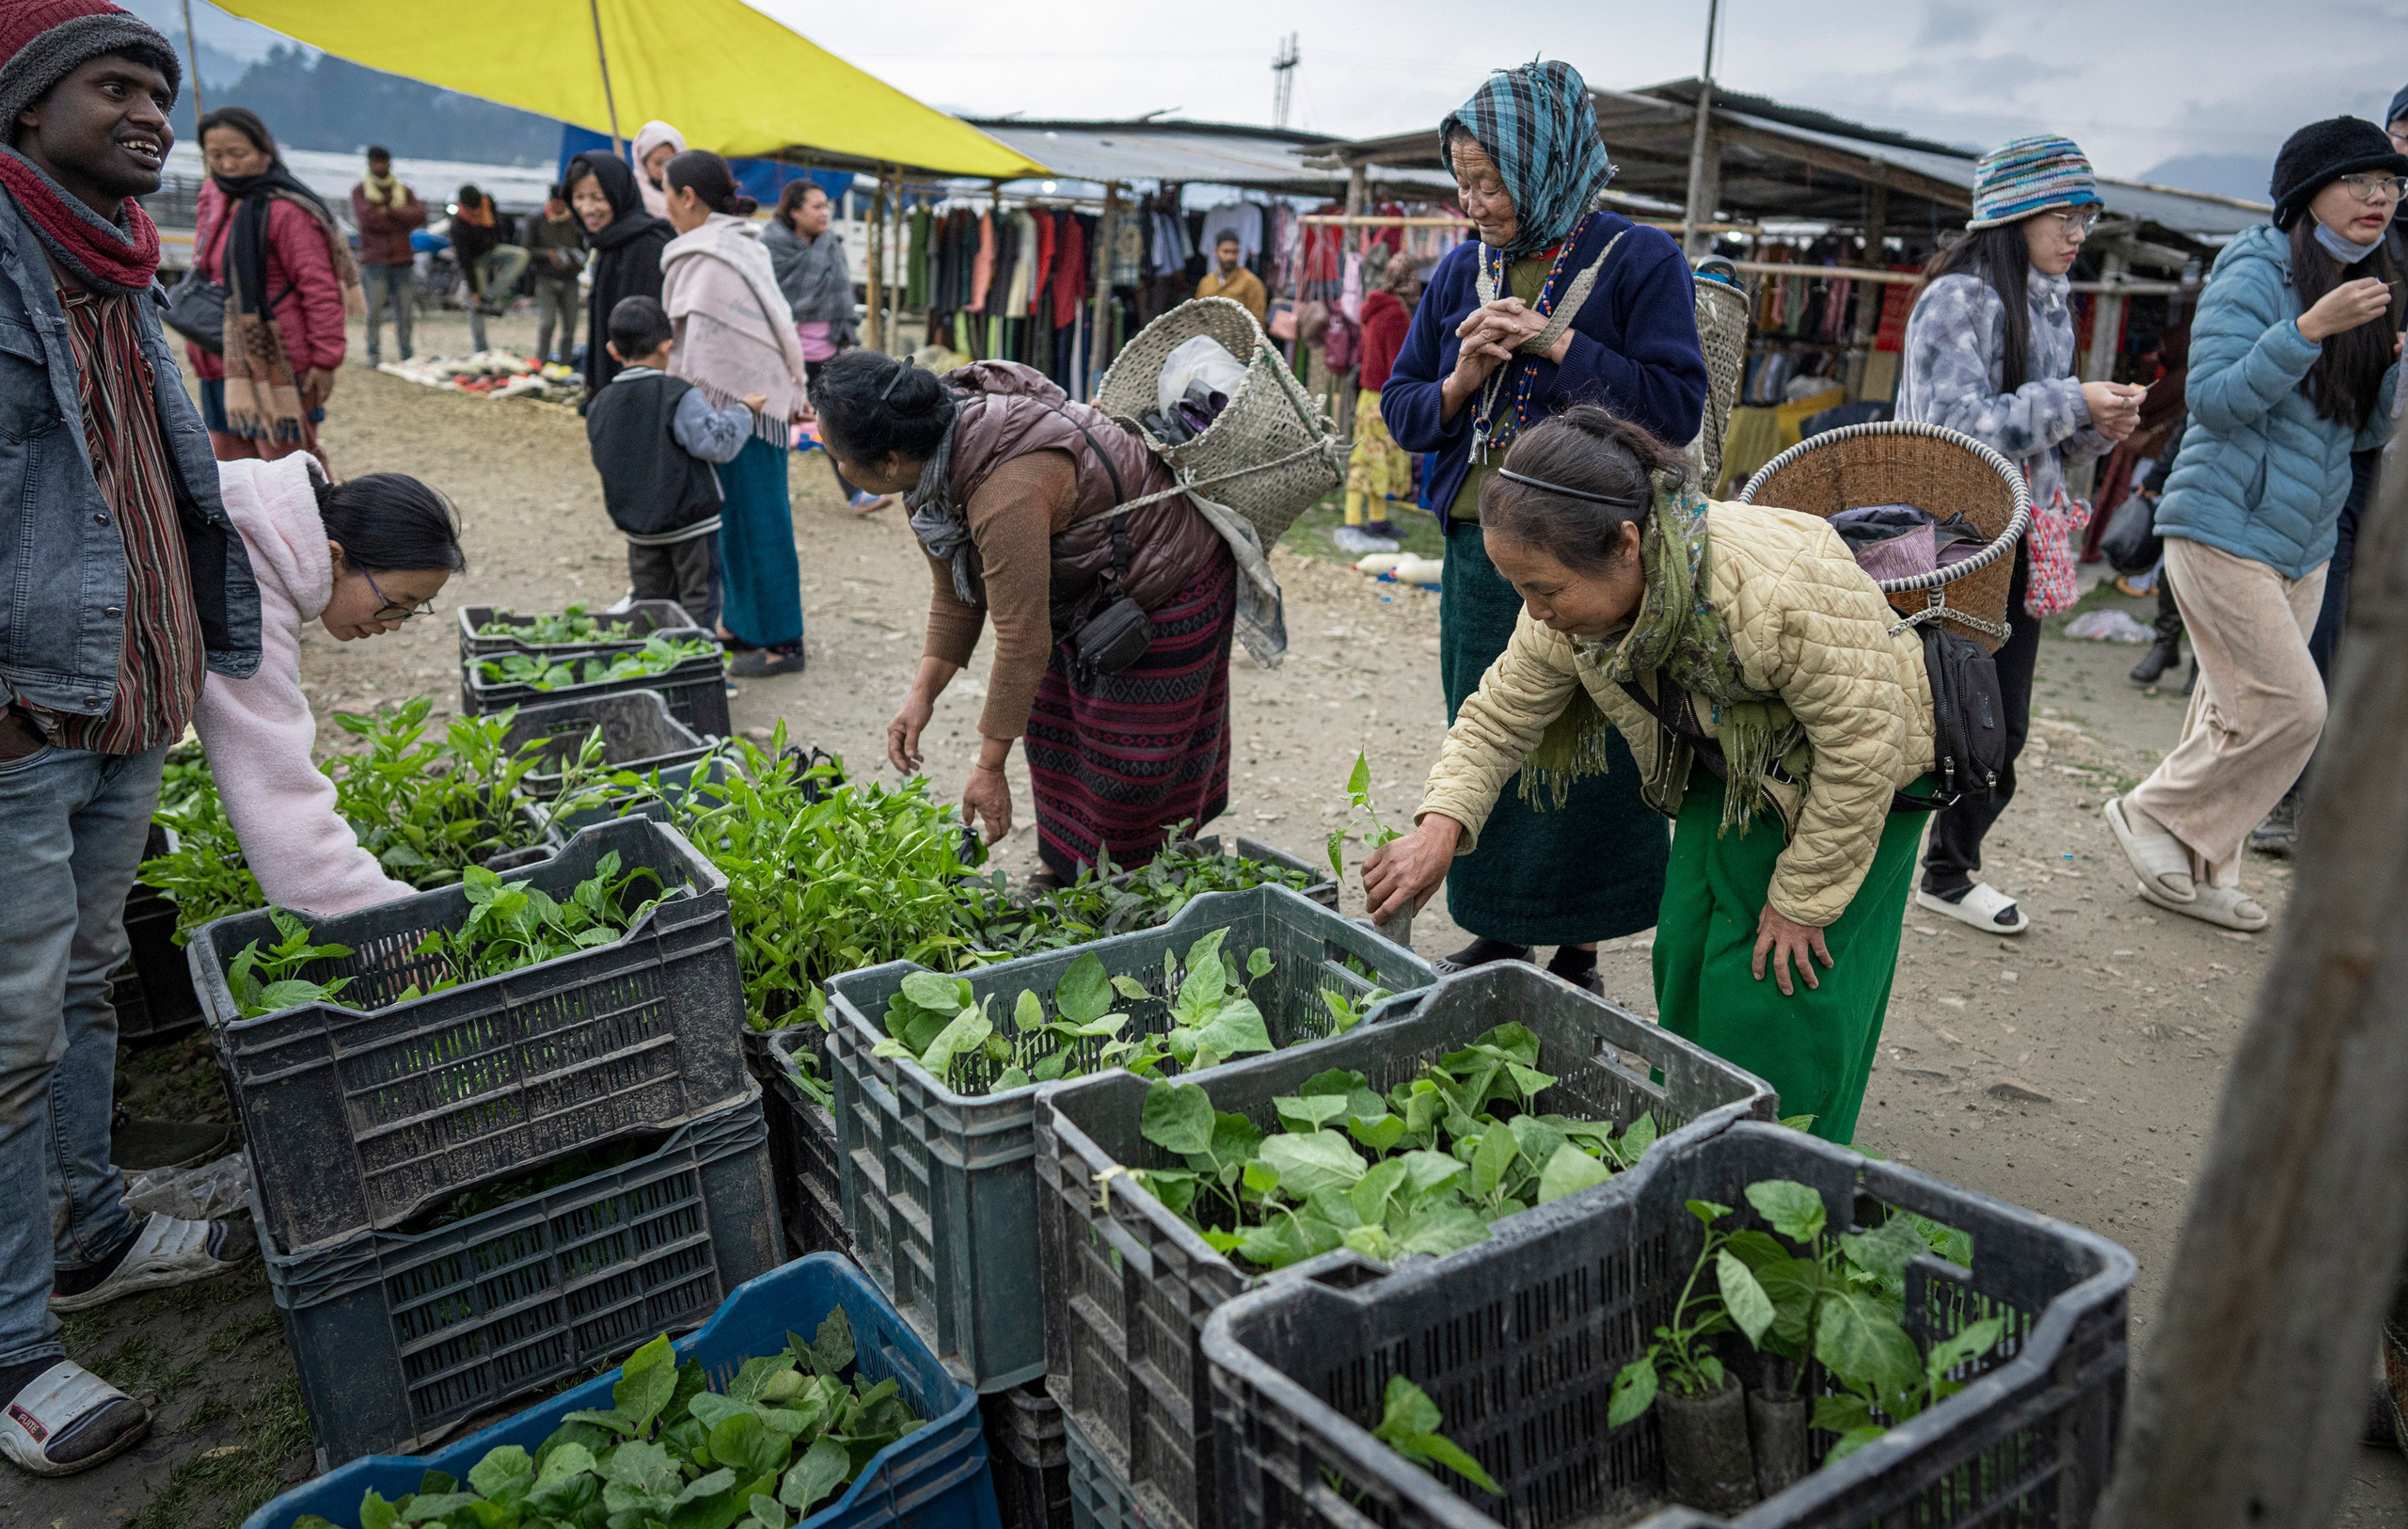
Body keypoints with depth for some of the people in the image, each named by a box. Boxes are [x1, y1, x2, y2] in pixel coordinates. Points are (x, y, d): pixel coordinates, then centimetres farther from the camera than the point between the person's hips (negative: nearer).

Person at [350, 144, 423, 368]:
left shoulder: (403, 189, 16)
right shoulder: (360, 190, 8)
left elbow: (420, 215, -1)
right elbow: (365, 217, -9)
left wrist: (389, 211, -10)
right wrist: (401, 221, -7)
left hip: (401, 259, 2)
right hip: (374, 259, -2)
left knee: (404, 311, 1)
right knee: (375, 311, -6)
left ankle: (407, 355, 7)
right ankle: (374, 355, -1)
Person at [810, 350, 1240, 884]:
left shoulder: (1008, 493, -40)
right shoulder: (930, 463, -10)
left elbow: (1023, 642, -35)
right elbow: (954, 595, 1)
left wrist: (990, 767, -26)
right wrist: (922, 695, -7)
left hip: (1168, 580, -9)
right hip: (1088, 587, 9)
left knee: (1130, 761, -2)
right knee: (1055, 736, 15)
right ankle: (1063, 871, 31)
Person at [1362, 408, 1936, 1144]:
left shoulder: (1777, 587, -41)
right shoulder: (1567, 609, -20)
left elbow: (1861, 745, -30)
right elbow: (1500, 716, -7)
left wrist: (1801, 898, -20)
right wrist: (1442, 824, -25)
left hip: (1855, 772, -6)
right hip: (1729, 769, 6)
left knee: (1775, 980, -8)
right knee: (1686, 955, 4)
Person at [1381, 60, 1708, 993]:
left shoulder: (1637, 261, -6)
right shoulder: (1462, 271, 9)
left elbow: (1677, 407, -14)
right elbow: (1401, 409, 11)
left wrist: (1554, 341, -17)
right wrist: (1461, 383, -10)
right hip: (1478, 551, 5)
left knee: (1585, 764, 1)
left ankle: (1577, 955, 18)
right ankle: (1495, 937, 28)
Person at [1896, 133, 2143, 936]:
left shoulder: (2052, 304, 15)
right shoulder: (1957, 298, -11)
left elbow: (2044, 438, 19)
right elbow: (1957, 426, -20)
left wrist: (2099, 428, 0)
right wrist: (2071, 404, -18)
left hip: (2019, 543, 8)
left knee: (2003, 725, 10)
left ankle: (1950, 870, 24)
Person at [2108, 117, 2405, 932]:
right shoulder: (2255, 273, -10)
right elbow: (2214, 401, -18)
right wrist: (2309, 329, -27)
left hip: (2303, 542, 8)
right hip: (2224, 527, -8)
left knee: (2238, 710, 10)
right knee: (2289, 706, -11)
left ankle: (2196, 875, 19)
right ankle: (2153, 813, 7)